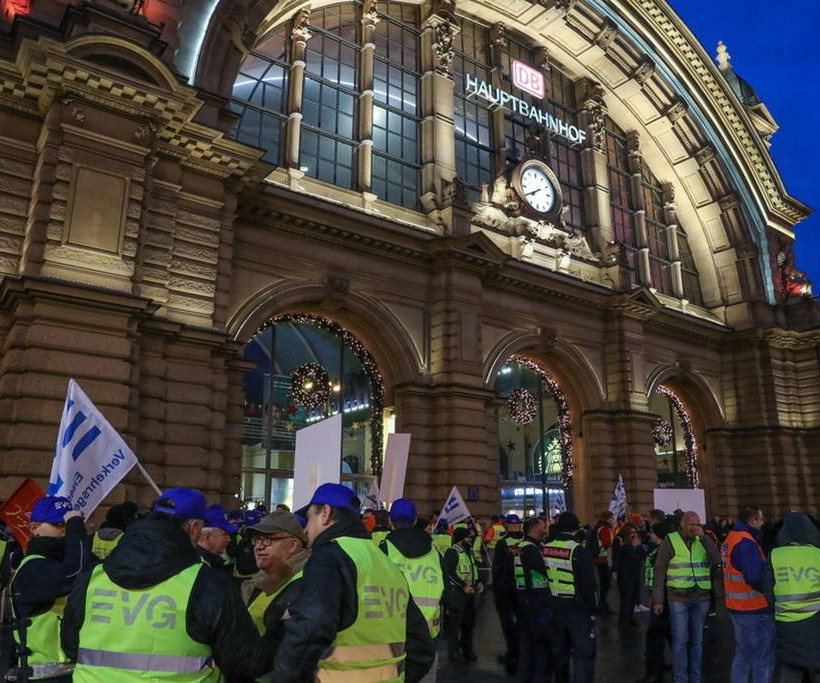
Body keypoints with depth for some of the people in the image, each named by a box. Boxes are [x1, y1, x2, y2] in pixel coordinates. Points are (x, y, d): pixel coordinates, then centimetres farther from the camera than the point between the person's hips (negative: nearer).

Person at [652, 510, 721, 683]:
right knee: (680, 641, -1)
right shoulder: (670, 541, -5)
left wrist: (703, 537, -15)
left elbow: (717, 560, -10)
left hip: (701, 598, 4)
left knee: (697, 641, 12)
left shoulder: (702, 540, 7)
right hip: (678, 598, -4)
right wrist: (658, 600, -8)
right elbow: (660, 571, -5)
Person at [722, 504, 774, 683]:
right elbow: (757, 577, -29)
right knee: (763, 660, 1)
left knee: (743, 656, 19)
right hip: (755, 609, -9)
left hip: (738, 607, 9)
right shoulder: (745, 542, -21)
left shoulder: (730, 538, 9)